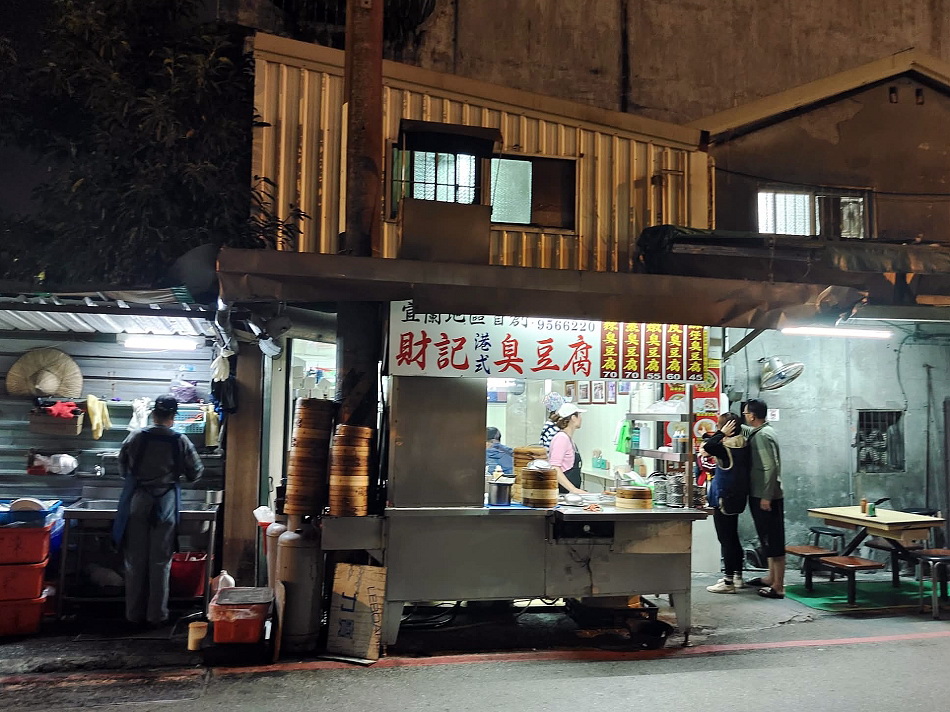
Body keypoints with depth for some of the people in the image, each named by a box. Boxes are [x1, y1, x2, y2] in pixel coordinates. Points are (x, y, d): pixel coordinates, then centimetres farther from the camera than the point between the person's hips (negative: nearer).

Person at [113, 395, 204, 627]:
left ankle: (134, 614, 15)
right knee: (160, 562, 6)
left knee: (135, 560, 9)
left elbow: (123, 468, 8)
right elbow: (195, 473, 2)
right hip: (165, 505, -1)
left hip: (137, 503, 1)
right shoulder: (180, 441, -5)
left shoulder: (136, 437, -2)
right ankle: (156, 615, 11)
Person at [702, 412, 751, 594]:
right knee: (732, 537, 19)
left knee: (726, 539, -3)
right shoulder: (742, 445, 5)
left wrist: (721, 433, -22)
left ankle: (728, 582, 1)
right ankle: (737, 576, 29)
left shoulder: (726, 447, -19)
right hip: (736, 498, 9)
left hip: (724, 499, -9)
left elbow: (706, 447, -34)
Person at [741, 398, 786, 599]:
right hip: (760, 495, 10)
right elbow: (743, 429, 36)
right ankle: (772, 578, 29)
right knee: (769, 540, 18)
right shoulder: (758, 432, 13)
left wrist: (766, 497, -23)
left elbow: (771, 467, -23)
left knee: (774, 542, -6)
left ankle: (778, 587, -2)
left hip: (766, 497, -10)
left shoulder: (763, 435, -17)